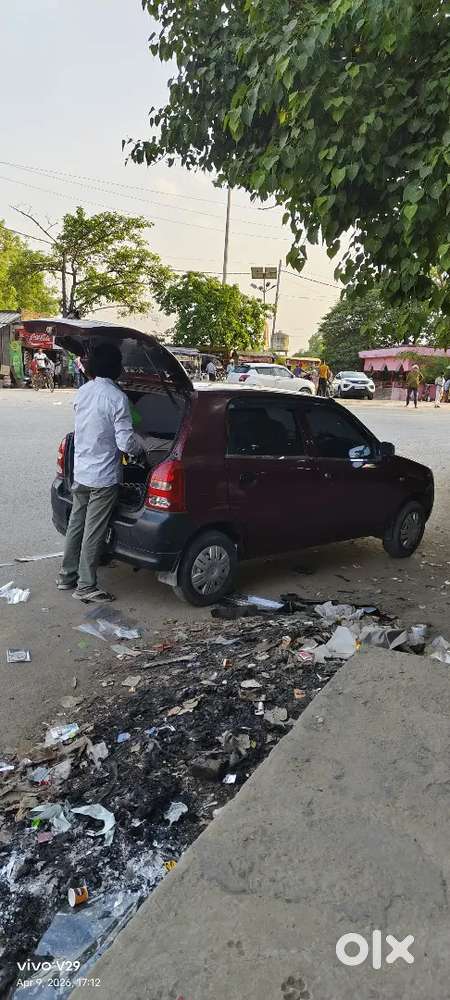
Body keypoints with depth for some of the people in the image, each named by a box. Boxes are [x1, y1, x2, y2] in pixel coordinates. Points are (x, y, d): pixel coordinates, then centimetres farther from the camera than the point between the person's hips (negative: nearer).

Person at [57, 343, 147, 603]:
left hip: (80, 472, 7)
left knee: (76, 524, 17)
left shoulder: (82, 392, 4)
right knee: (94, 532, 2)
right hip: (104, 477, -7)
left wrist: (132, 436, 22)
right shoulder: (117, 398, -19)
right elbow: (126, 443, -21)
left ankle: (67, 576, 29)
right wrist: (143, 446, 0)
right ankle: (86, 586, 13)